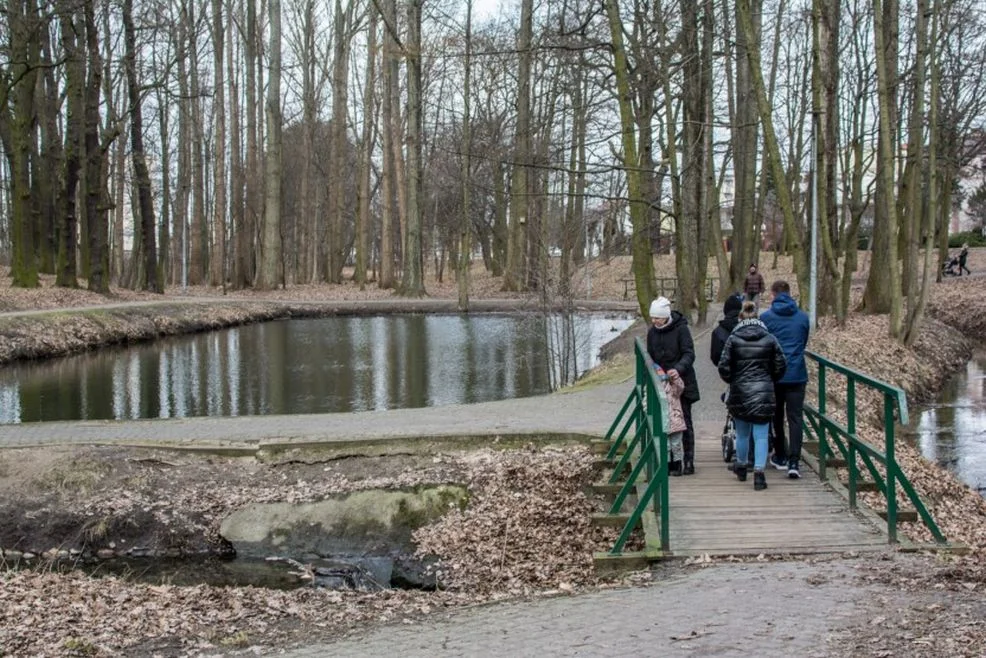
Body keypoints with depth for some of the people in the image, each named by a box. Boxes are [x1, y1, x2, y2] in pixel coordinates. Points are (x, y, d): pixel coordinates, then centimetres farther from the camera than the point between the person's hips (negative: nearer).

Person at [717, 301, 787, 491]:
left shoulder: (733, 339, -5)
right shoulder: (770, 339, -1)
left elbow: (724, 367, -6)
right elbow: (780, 366, 2)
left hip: (739, 392, 1)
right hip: (763, 393, 0)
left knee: (742, 433, 17)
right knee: (761, 435, 1)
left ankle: (741, 468, 34)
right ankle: (759, 473, -9)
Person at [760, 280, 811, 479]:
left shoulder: (766, 317, -4)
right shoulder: (803, 317, 2)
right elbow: (804, 343, 15)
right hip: (797, 374, 0)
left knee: (776, 416, 15)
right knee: (795, 418, -1)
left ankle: (780, 457, 25)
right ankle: (794, 461, -11)